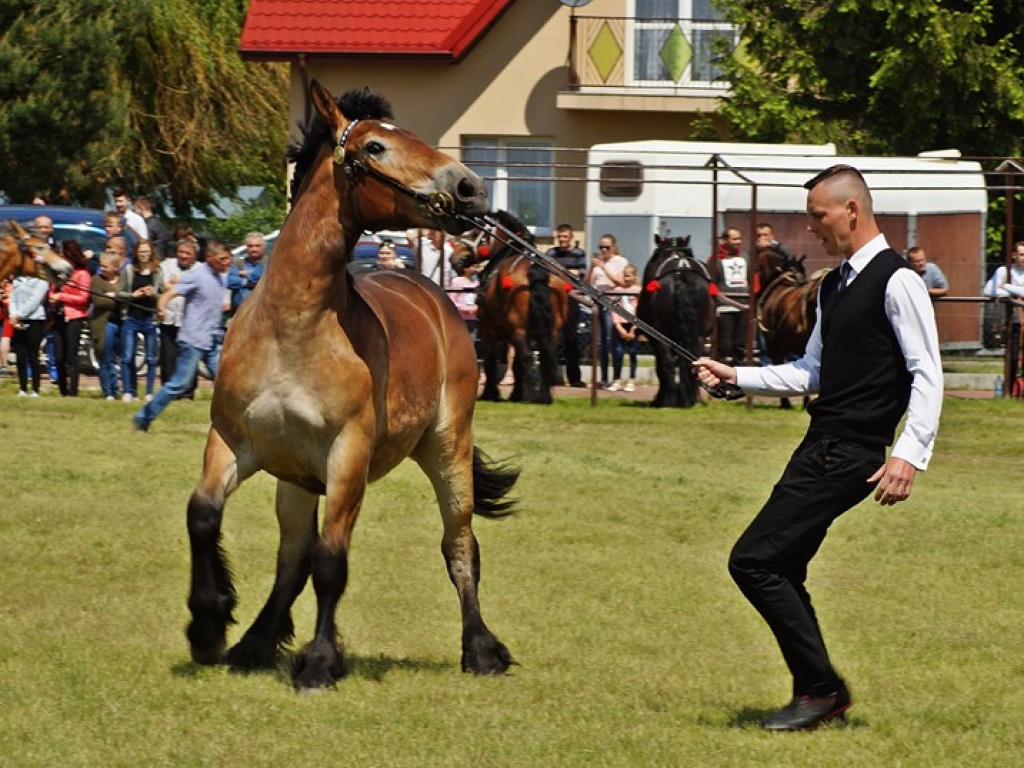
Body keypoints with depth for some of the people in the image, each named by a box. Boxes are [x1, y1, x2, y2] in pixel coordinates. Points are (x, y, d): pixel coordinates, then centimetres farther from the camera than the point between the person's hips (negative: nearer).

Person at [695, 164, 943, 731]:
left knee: (753, 560, -13)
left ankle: (821, 688, -4)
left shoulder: (897, 282, -11)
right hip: (819, 448, 9)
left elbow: (927, 375, -15)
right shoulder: (834, 286, 16)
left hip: (851, 454, -9)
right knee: (781, 572, 10)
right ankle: (818, 696, 19)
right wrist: (736, 377, 15)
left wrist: (910, 455, -23)